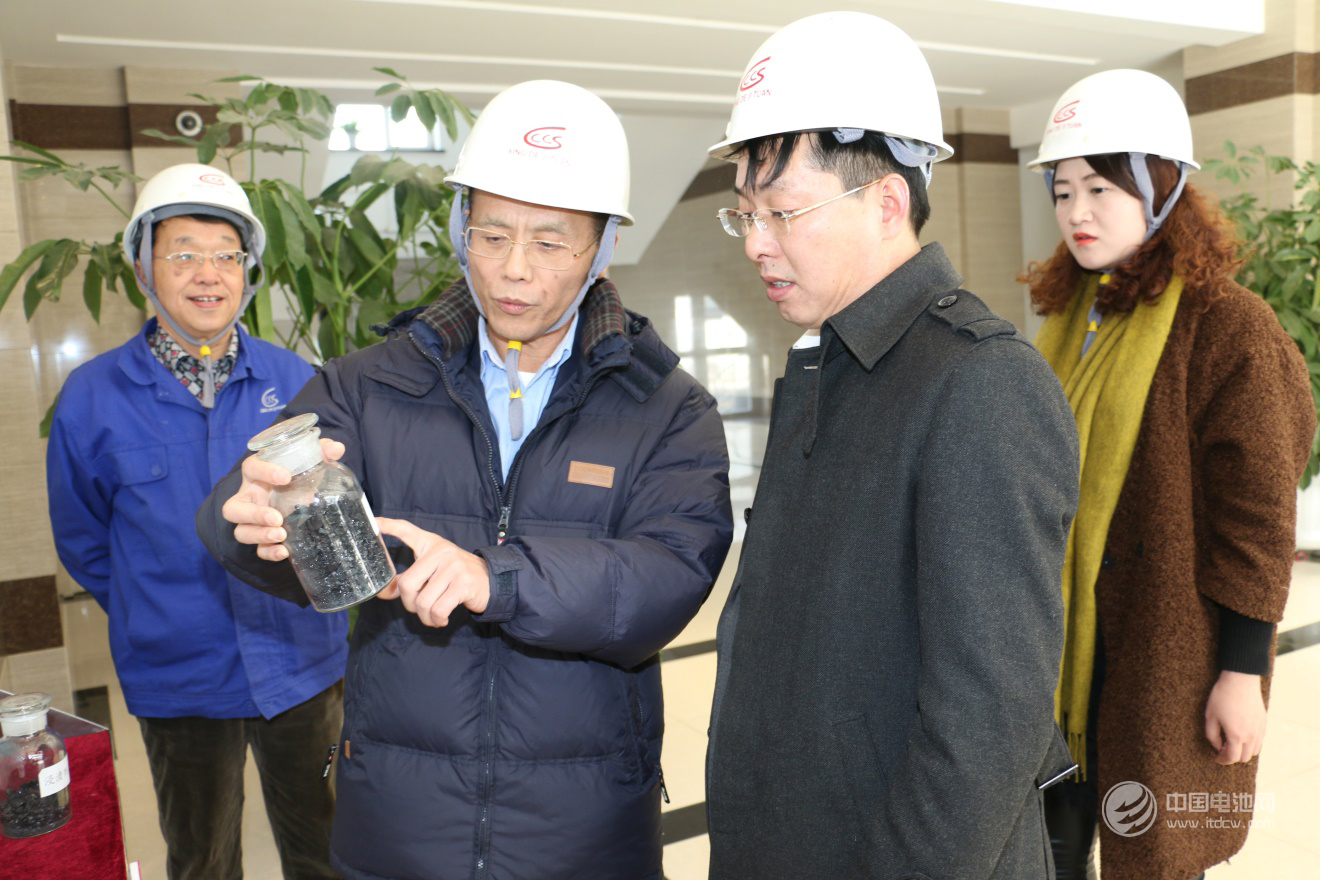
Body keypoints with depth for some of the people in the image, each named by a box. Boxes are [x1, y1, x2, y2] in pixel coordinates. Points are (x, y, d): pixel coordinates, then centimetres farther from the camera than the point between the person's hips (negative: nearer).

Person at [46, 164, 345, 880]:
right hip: (179, 684, 0)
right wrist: (151, 621, 6)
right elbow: (83, 544, 5)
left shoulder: (296, 382, -5)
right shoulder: (91, 398, -7)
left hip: (303, 667, 1)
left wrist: (303, 600, 3)